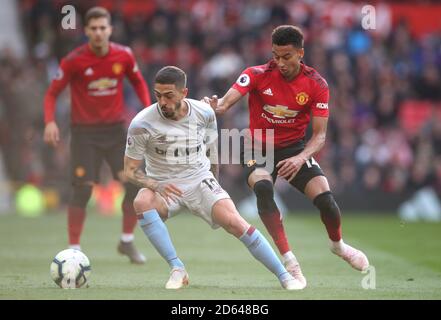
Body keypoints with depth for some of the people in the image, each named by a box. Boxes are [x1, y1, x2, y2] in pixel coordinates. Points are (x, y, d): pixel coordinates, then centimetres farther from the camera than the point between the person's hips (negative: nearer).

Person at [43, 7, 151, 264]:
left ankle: (127, 242, 13)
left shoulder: (123, 56, -4)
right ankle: (74, 249, 2)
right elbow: (53, 93, -4)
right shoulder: (74, 61, -11)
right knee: (82, 189, -10)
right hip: (85, 131, -3)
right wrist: (50, 121, -20)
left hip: (116, 129, 3)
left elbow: (138, 82, 15)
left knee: (135, 183, -6)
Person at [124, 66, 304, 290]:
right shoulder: (142, 124, -16)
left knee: (234, 222, -20)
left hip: (200, 181, 1)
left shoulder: (204, 113, -7)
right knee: (141, 202, -34)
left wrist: (213, 177, 20)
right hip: (163, 187, -1)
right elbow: (130, 170, -10)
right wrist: (156, 185, -27)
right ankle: (177, 269, -25)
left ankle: (284, 275, -8)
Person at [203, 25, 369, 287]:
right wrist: (214, 106, -55)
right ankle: (289, 261, -25)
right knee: (263, 188, -34)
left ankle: (338, 244, 21)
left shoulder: (316, 84, -11)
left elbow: (320, 135, -12)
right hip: (258, 148, -1)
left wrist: (301, 158, -31)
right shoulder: (257, 75, -15)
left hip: (295, 148, 1)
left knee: (325, 199, -16)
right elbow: (226, 102, -30)